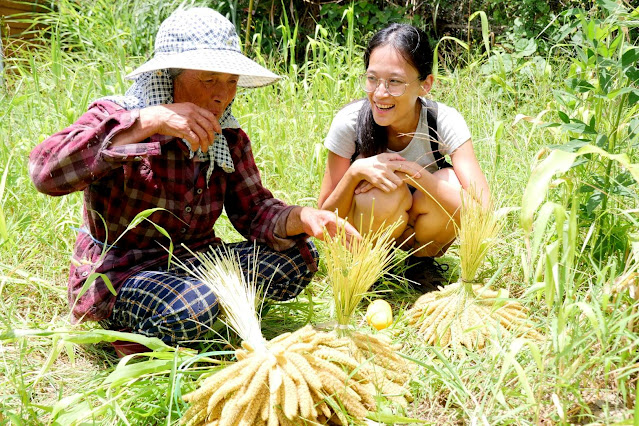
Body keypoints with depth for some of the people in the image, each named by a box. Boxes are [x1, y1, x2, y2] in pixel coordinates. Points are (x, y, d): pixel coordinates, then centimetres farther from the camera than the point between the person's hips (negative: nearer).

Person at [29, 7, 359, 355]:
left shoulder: (229, 138, 2)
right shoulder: (115, 117, -16)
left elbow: (254, 210, -3)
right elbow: (46, 172, -34)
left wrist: (300, 218, -28)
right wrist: (148, 122, -39)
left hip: (194, 264, 6)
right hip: (118, 274, -6)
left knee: (298, 258, -7)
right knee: (191, 309, -35)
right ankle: (131, 338, -4)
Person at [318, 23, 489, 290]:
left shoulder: (445, 122, -22)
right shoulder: (350, 122, -21)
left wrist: (411, 171, -36)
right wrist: (355, 171, -35)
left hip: (422, 235, 1)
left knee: (450, 185, -30)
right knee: (388, 192, -33)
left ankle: (421, 260, -1)